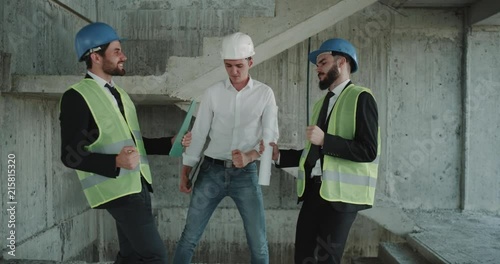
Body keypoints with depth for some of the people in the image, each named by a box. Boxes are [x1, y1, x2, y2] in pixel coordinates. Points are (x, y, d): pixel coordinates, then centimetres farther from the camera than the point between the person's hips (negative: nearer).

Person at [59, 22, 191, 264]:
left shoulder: (118, 93, 15)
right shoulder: (76, 97, -11)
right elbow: (70, 155, -14)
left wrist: (171, 142, 6)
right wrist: (116, 161, -27)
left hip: (137, 184, 8)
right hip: (117, 188, -8)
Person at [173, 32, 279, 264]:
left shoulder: (264, 93, -1)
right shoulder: (213, 92, 1)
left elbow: (271, 136, -1)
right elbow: (198, 132, 5)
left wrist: (249, 156, -19)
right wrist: (185, 171, 7)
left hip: (246, 173, 0)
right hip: (211, 170, 1)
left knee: (258, 243, 4)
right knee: (189, 237, 7)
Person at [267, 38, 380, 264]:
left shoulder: (361, 98, -6)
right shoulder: (321, 103, 18)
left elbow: (368, 151, -16)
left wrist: (325, 140, -20)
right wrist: (280, 156, 9)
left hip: (341, 193, -7)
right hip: (314, 189, 7)